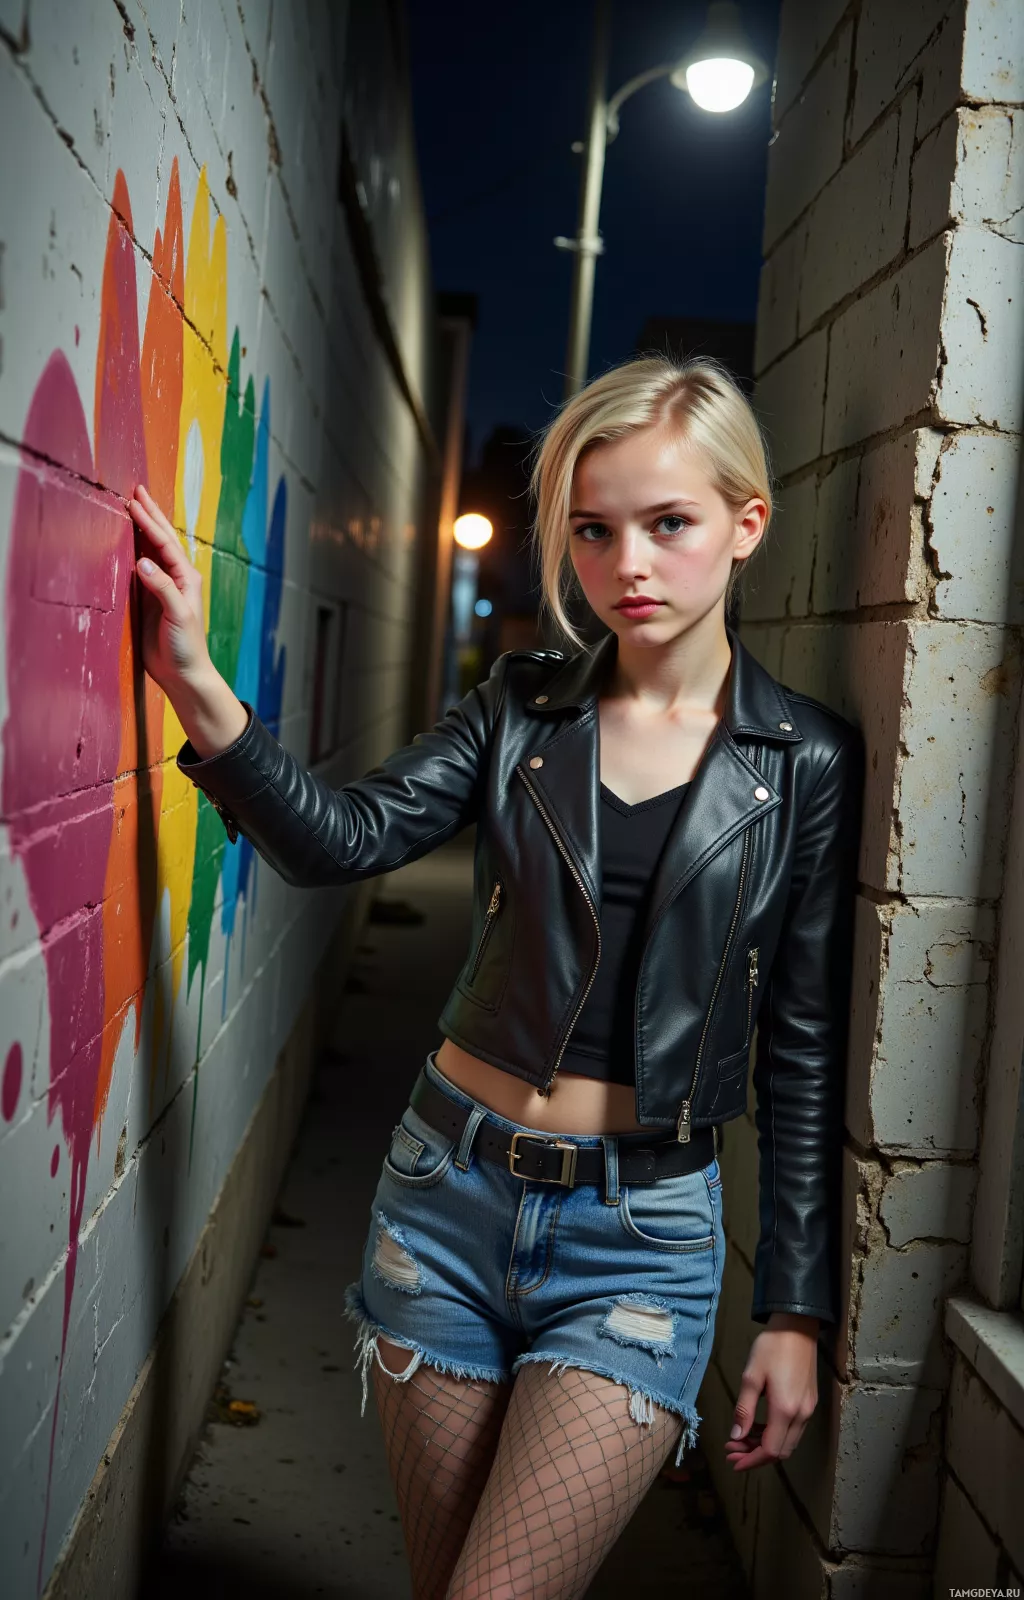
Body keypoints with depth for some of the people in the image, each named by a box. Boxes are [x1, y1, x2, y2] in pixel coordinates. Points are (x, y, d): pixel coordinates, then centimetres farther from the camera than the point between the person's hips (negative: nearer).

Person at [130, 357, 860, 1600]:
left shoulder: (806, 764, -5)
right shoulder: (522, 705, 2)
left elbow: (804, 1053, -2)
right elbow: (346, 838, -11)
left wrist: (794, 1311, -1)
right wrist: (194, 682, -25)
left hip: (640, 1240, -2)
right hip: (450, 1198, 3)